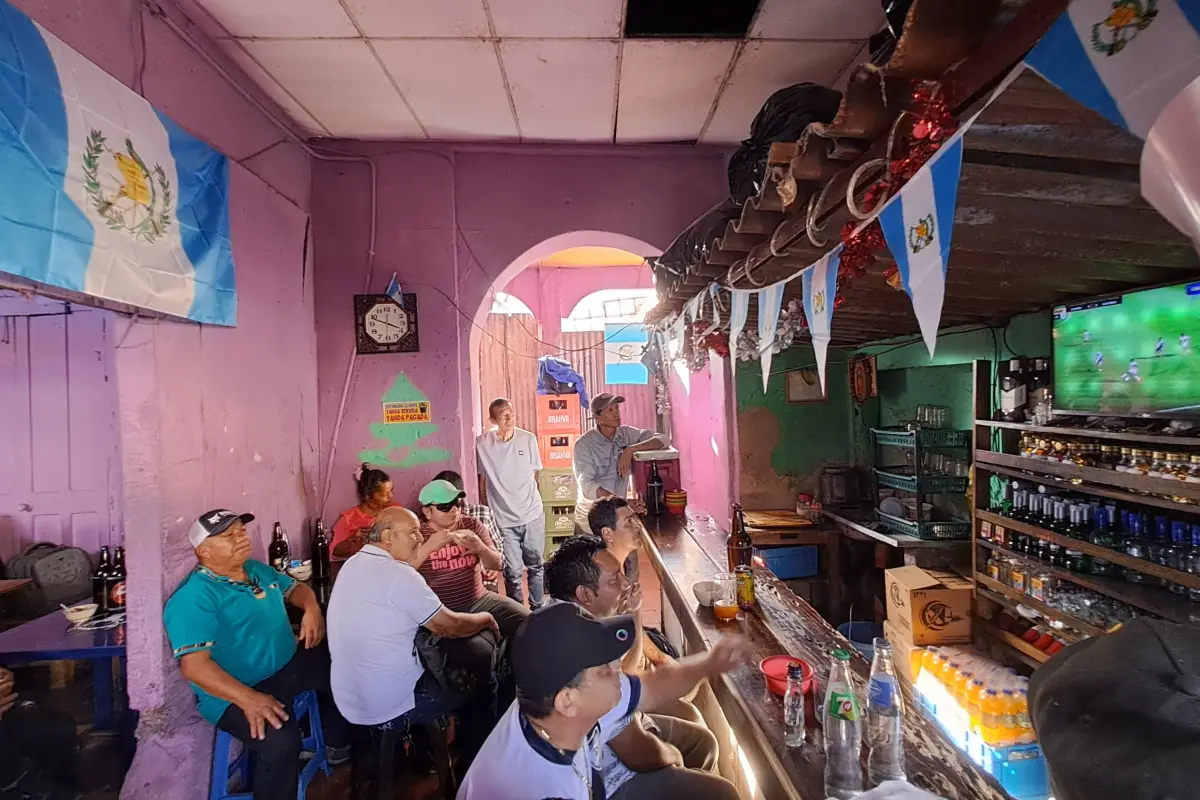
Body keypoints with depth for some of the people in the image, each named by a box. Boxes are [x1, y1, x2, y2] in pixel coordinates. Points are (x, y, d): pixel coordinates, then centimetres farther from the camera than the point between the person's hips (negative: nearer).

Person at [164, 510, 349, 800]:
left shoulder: (257, 569, 6)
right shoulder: (194, 598, -20)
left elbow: (294, 588, 20)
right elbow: (194, 665, -27)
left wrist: (312, 609, -5)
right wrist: (249, 699, -38)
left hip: (289, 665, 9)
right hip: (235, 692, -9)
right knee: (281, 742, -32)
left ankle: (338, 744, 28)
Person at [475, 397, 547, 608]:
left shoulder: (528, 439, -3)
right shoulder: (482, 444, -9)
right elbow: (481, 481, 1)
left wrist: (530, 500, 9)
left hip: (533, 514, 2)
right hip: (503, 519, -2)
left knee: (535, 566, 16)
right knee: (513, 572, 7)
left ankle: (537, 609, 34)